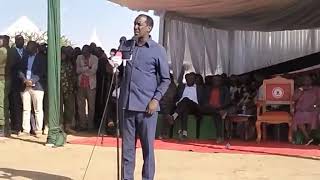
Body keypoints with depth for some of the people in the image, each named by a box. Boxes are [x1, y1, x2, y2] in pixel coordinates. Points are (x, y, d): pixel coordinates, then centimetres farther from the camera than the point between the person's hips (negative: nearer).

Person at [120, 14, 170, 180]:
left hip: (146, 106, -4)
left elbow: (165, 79, 0)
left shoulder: (157, 50, 2)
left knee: (147, 146, 2)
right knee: (127, 146, 6)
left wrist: (156, 99, -11)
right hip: (127, 104, 4)